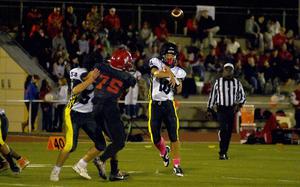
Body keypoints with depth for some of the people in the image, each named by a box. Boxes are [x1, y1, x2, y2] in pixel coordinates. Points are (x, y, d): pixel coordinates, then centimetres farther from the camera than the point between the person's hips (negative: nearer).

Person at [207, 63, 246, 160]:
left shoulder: (237, 83, 8)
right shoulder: (218, 82, 3)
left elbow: (242, 96, 15)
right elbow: (212, 95, 9)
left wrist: (239, 104, -4)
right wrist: (210, 109, 7)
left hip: (232, 110, 3)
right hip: (221, 109, -3)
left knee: (229, 132, 5)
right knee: (223, 129, -18)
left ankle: (224, 152, 15)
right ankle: (222, 152, -18)